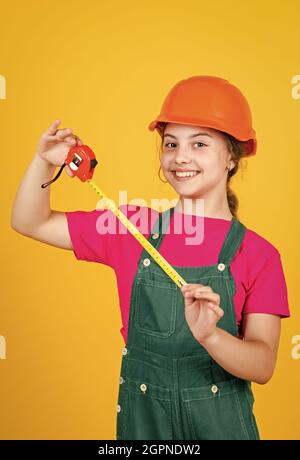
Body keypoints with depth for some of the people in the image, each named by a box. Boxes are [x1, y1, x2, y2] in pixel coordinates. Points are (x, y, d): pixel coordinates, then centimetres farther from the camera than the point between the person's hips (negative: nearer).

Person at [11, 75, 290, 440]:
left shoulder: (258, 255, -10)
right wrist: (45, 161, -15)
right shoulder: (132, 228, -3)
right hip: (140, 418, 2)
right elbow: (30, 223, 2)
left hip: (219, 422, -2)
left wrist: (209, 334, -34)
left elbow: (263, 366, -14)